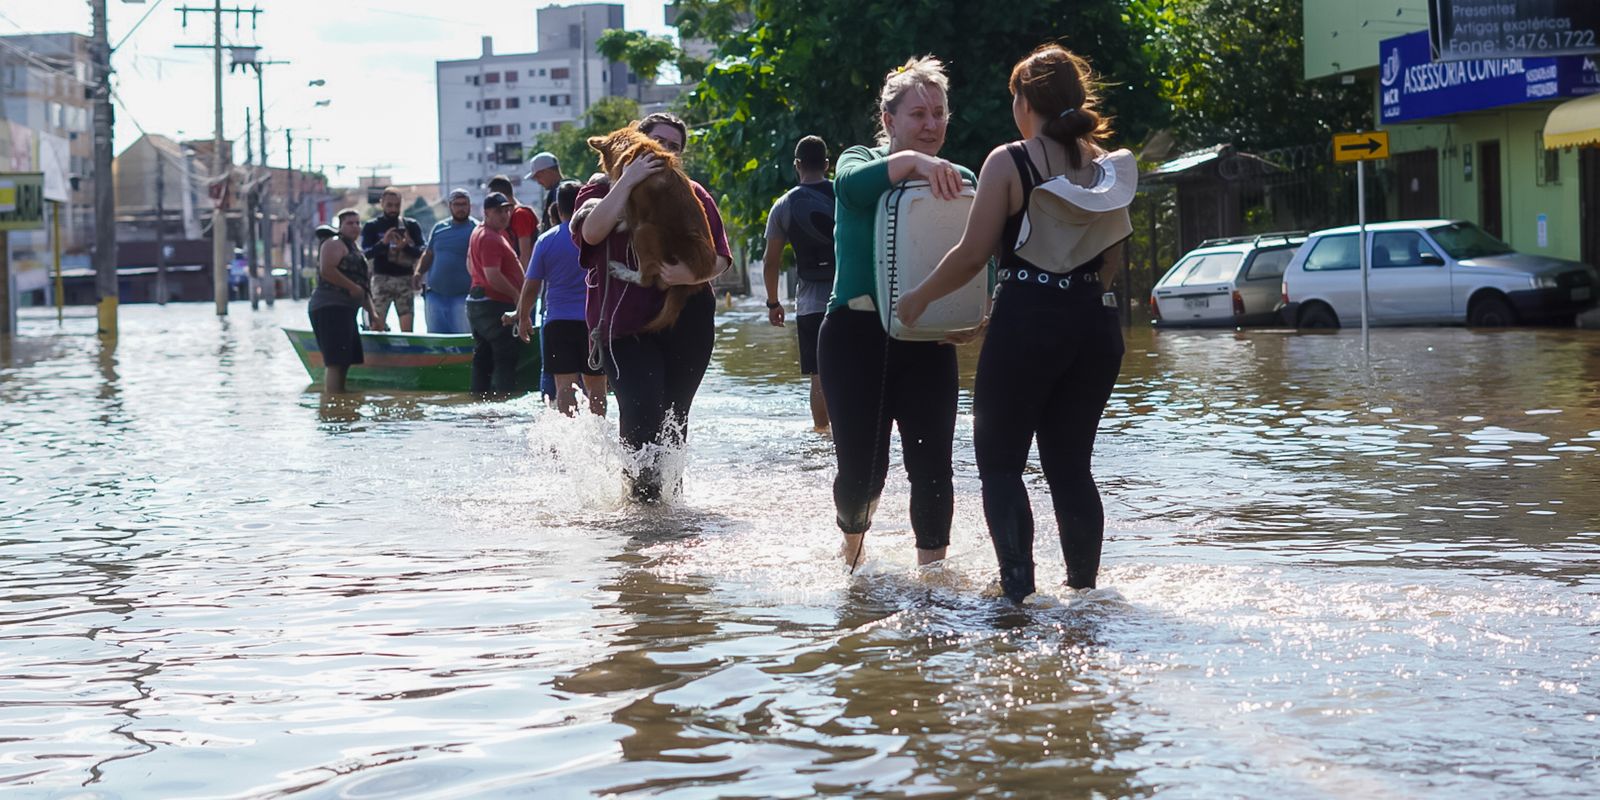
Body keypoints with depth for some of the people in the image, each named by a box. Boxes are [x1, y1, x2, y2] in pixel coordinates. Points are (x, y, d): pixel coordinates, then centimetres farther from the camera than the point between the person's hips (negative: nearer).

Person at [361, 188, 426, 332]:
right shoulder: (371, 226, 6)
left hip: (405, 279, 1)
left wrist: (406, 246, -18)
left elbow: (422, 252, 2)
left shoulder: (411, 225, 10)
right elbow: (366, 254, -5)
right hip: (382, 279, -1)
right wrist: (383, 243, -22)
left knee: (407, 327, -3)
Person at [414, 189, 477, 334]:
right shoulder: (439, 228, 12)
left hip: (462, 296, -5)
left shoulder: (476, 229, -4)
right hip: (435, 294, 5)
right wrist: (418, 272, 3)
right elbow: (428, 254, 19)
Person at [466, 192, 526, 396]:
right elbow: (493, 276, -26)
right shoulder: (491, 239, -18)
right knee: (507, 355, -8)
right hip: (495, 304, -10)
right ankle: (504, 396, -10)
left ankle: (479, 393, 16)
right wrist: (516, 294, -16)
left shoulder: (478, 233, 16)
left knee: (484, 355, 13)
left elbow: (471, 267, 27)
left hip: (477, 301, 10)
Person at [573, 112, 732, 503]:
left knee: (674, 416, 5)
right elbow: (592, 231, -15)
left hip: (686, 321, 2)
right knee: (642, 410, -19)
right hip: (625, 324, -2)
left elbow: (720, 258, 4)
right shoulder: (603, 190, 8)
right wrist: (628, 179, -16)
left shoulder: (693, 195, 12)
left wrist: (688, 274, -17)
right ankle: (642, 489, -2)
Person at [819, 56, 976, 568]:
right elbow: (853, 184, -26)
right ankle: (852, 545, 30)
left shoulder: (959, 180, 9)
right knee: (862, 467, -1)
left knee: (932, 465, -5)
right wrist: (912, 162, -42)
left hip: (927, 340, 3)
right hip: (857, 334, -2)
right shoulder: (863, 161, 0)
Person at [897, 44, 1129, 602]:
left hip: (1027, 323, -5)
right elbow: (1110, 259, 12)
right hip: (1095, 322, 5)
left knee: (1000, 462, 6)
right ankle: (1085, 589, 15)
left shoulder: (1010, 162, -8)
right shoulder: (1104, 165, 7)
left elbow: (972, 255, -9)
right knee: (1071, 466, 14)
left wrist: (918, 299, 5)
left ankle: (1019, 592, -5)